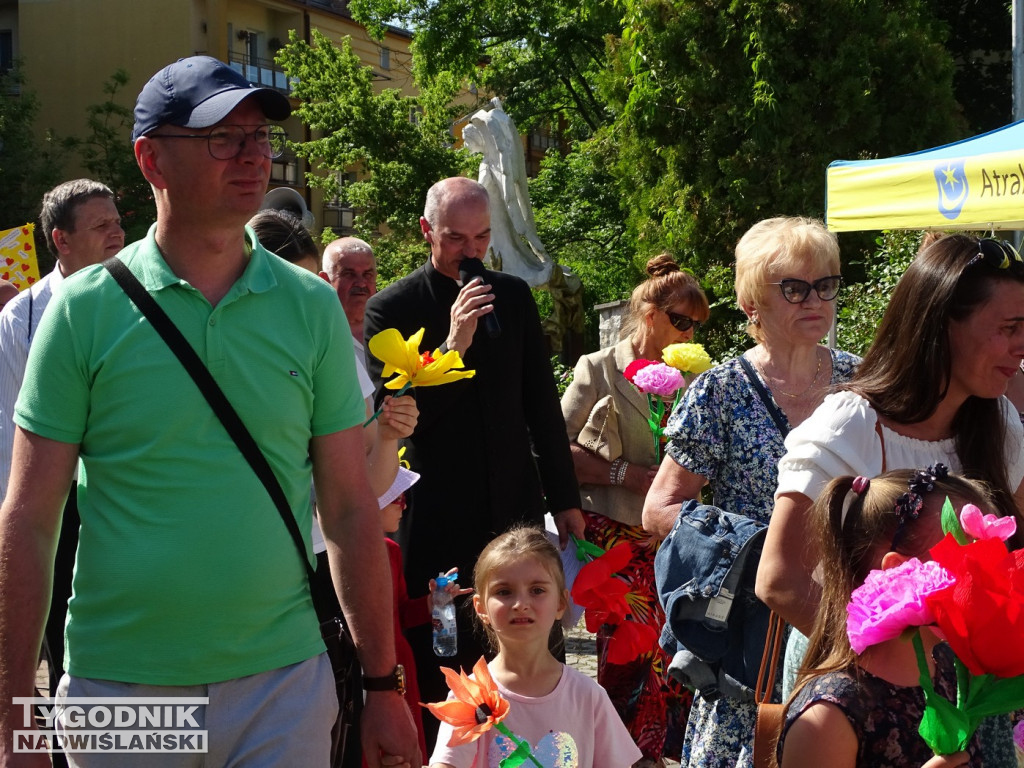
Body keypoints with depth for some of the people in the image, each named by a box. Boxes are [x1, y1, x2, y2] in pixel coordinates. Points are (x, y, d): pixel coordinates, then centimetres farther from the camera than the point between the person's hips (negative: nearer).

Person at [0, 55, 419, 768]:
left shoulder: (313, 307, 1)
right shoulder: (85, 309, -5)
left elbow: (351, 508, 4)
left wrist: (384, 685, 3)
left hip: (285, 683, 1)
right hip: (119, 685, -1)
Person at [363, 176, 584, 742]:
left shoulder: (513, 296, 7)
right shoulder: (390, 308, -5)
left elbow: (541, 403, 13)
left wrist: (564, 497, 13)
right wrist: (453, 346, -22)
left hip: (514, 504, 4)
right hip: (437, 519, -3)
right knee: (441, 669, 4)